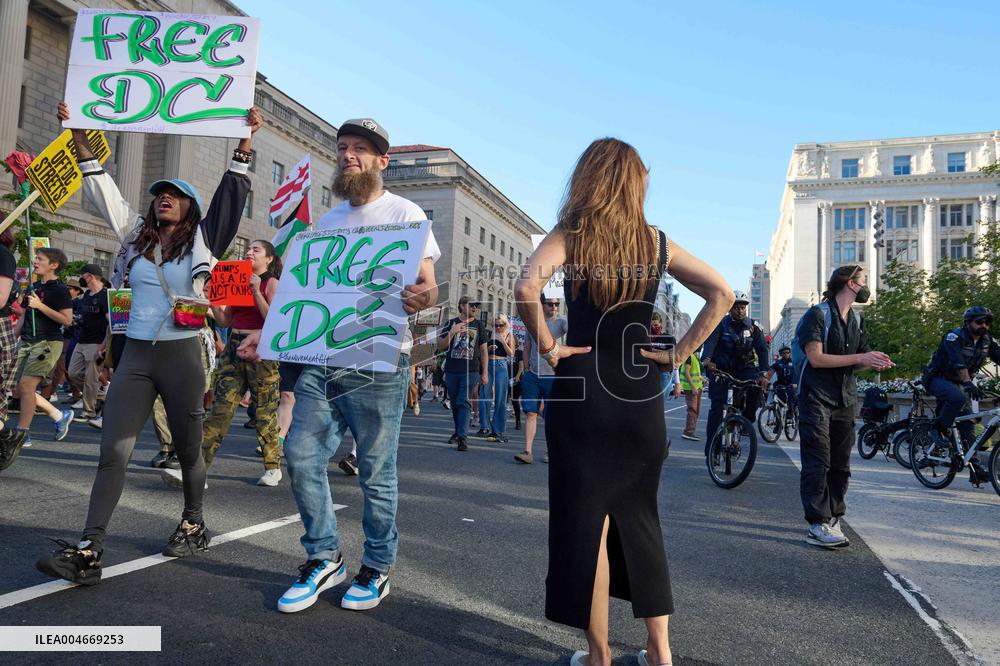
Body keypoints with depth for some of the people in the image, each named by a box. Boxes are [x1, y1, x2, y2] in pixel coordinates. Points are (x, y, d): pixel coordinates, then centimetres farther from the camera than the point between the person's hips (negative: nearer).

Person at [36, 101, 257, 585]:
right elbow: (103, 188, 16)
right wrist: (79, 135, 13)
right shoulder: (136, 236, 14)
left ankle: (193, 525, 28)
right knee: (113, 452, -4)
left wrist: (245, 141, -9)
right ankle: (89, 550, -5)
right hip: (135, 355, 3)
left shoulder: (202, 241, 3)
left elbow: (232, 194, -4)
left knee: (187, 450, 9)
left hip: (182, 355, -3)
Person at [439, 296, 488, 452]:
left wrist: (485, 373, 3)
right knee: (455, 403, 12)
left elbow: (483, 350, 9)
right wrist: (452, 332, -13)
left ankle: (462, 437, -12)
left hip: (470, 371, -2)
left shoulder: (478, 325, 7)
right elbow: (440, 347, 3)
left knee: (464, 403, -10)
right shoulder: (451, 323, 7)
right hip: (451, 371, 2)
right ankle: (458, 431, 29)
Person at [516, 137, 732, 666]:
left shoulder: (570, 235, -4)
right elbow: (721, 294, 0)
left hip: (581, 393, -3)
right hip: (641, 395, 4)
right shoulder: (657, 243, 5)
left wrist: (546, 346, -9)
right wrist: (679, 352, 1)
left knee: (586, 522, 7)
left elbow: (527, 289, -22)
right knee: (639, 519, 17)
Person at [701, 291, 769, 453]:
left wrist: (763, 372, -27)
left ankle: (747, 420, -9)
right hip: (720, 368, -2)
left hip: (743, 368, 2)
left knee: (757, 383, -30)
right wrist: (706, 359, -45)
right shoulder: (721, 324, -6)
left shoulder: (752, 327, 0)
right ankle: (711, 447, -4)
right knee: (717, 406, -9)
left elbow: (762, 349, -10)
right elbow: (710, 341, -23)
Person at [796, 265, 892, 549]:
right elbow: (816, 358, -17)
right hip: (817, 397, -7)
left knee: (840, 464, 8)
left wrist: (875, 362, -7)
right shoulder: (818, 314, -8)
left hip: (845, 399, 7)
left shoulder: (857, 320, 15)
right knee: (818, 462, -11)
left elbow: (859, 360, 16)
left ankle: (833, 518, 18)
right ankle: (817, 525, -12)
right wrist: (861, 358, -18)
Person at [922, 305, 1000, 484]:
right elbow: (958, 362, -34)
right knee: (958, 398, -37)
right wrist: (968, 383, -48)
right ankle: (939, 429, -15)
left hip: (957, 383, 6)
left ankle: (976, 469, 0)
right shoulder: (954, 337, -20)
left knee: (968, 424, -2)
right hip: (938, 379, -6)